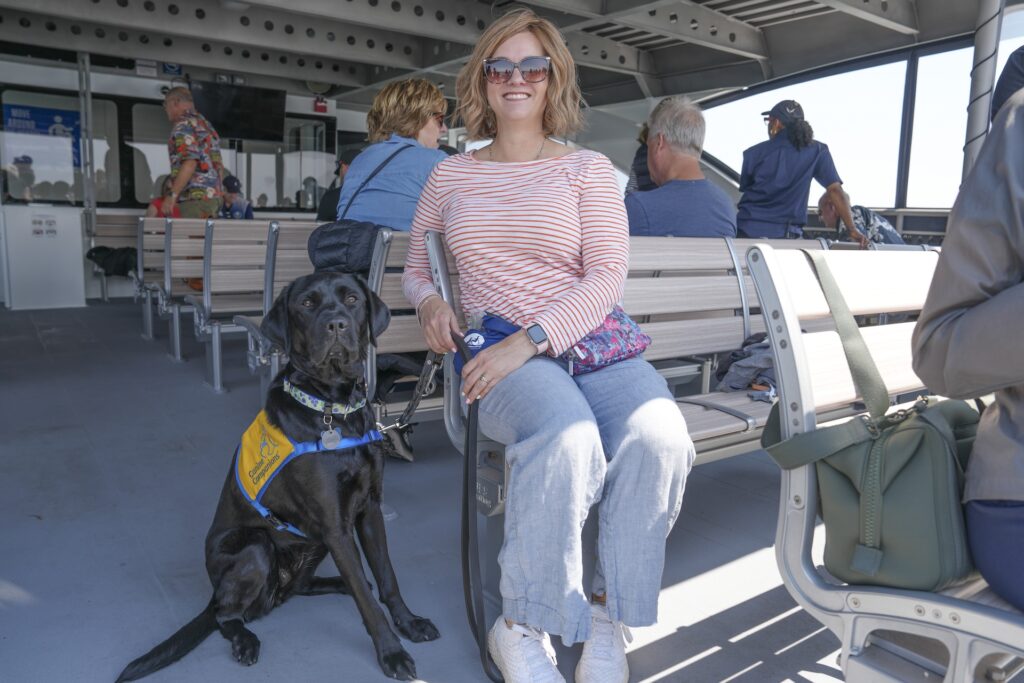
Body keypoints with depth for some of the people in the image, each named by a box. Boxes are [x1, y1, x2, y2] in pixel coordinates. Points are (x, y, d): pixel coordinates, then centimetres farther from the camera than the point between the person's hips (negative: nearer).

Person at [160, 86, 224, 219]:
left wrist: (172, 195, -19)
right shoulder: (206, 125, 21)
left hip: (195, 198, -9)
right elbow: (219, 166, 21)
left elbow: (190, 162, -19)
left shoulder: (183, 125, -6)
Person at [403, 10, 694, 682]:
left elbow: (608, 275, -2)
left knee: (659, 439, -31)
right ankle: (519, 627, -13)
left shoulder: (588, 168, 11)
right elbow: (415, 267, 26)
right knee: (569, 441, -35)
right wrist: (430, 300, 0)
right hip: (503, 356, -1)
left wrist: (530, 340, -16)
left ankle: (606, 614, -8)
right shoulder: (451, 175, 17)